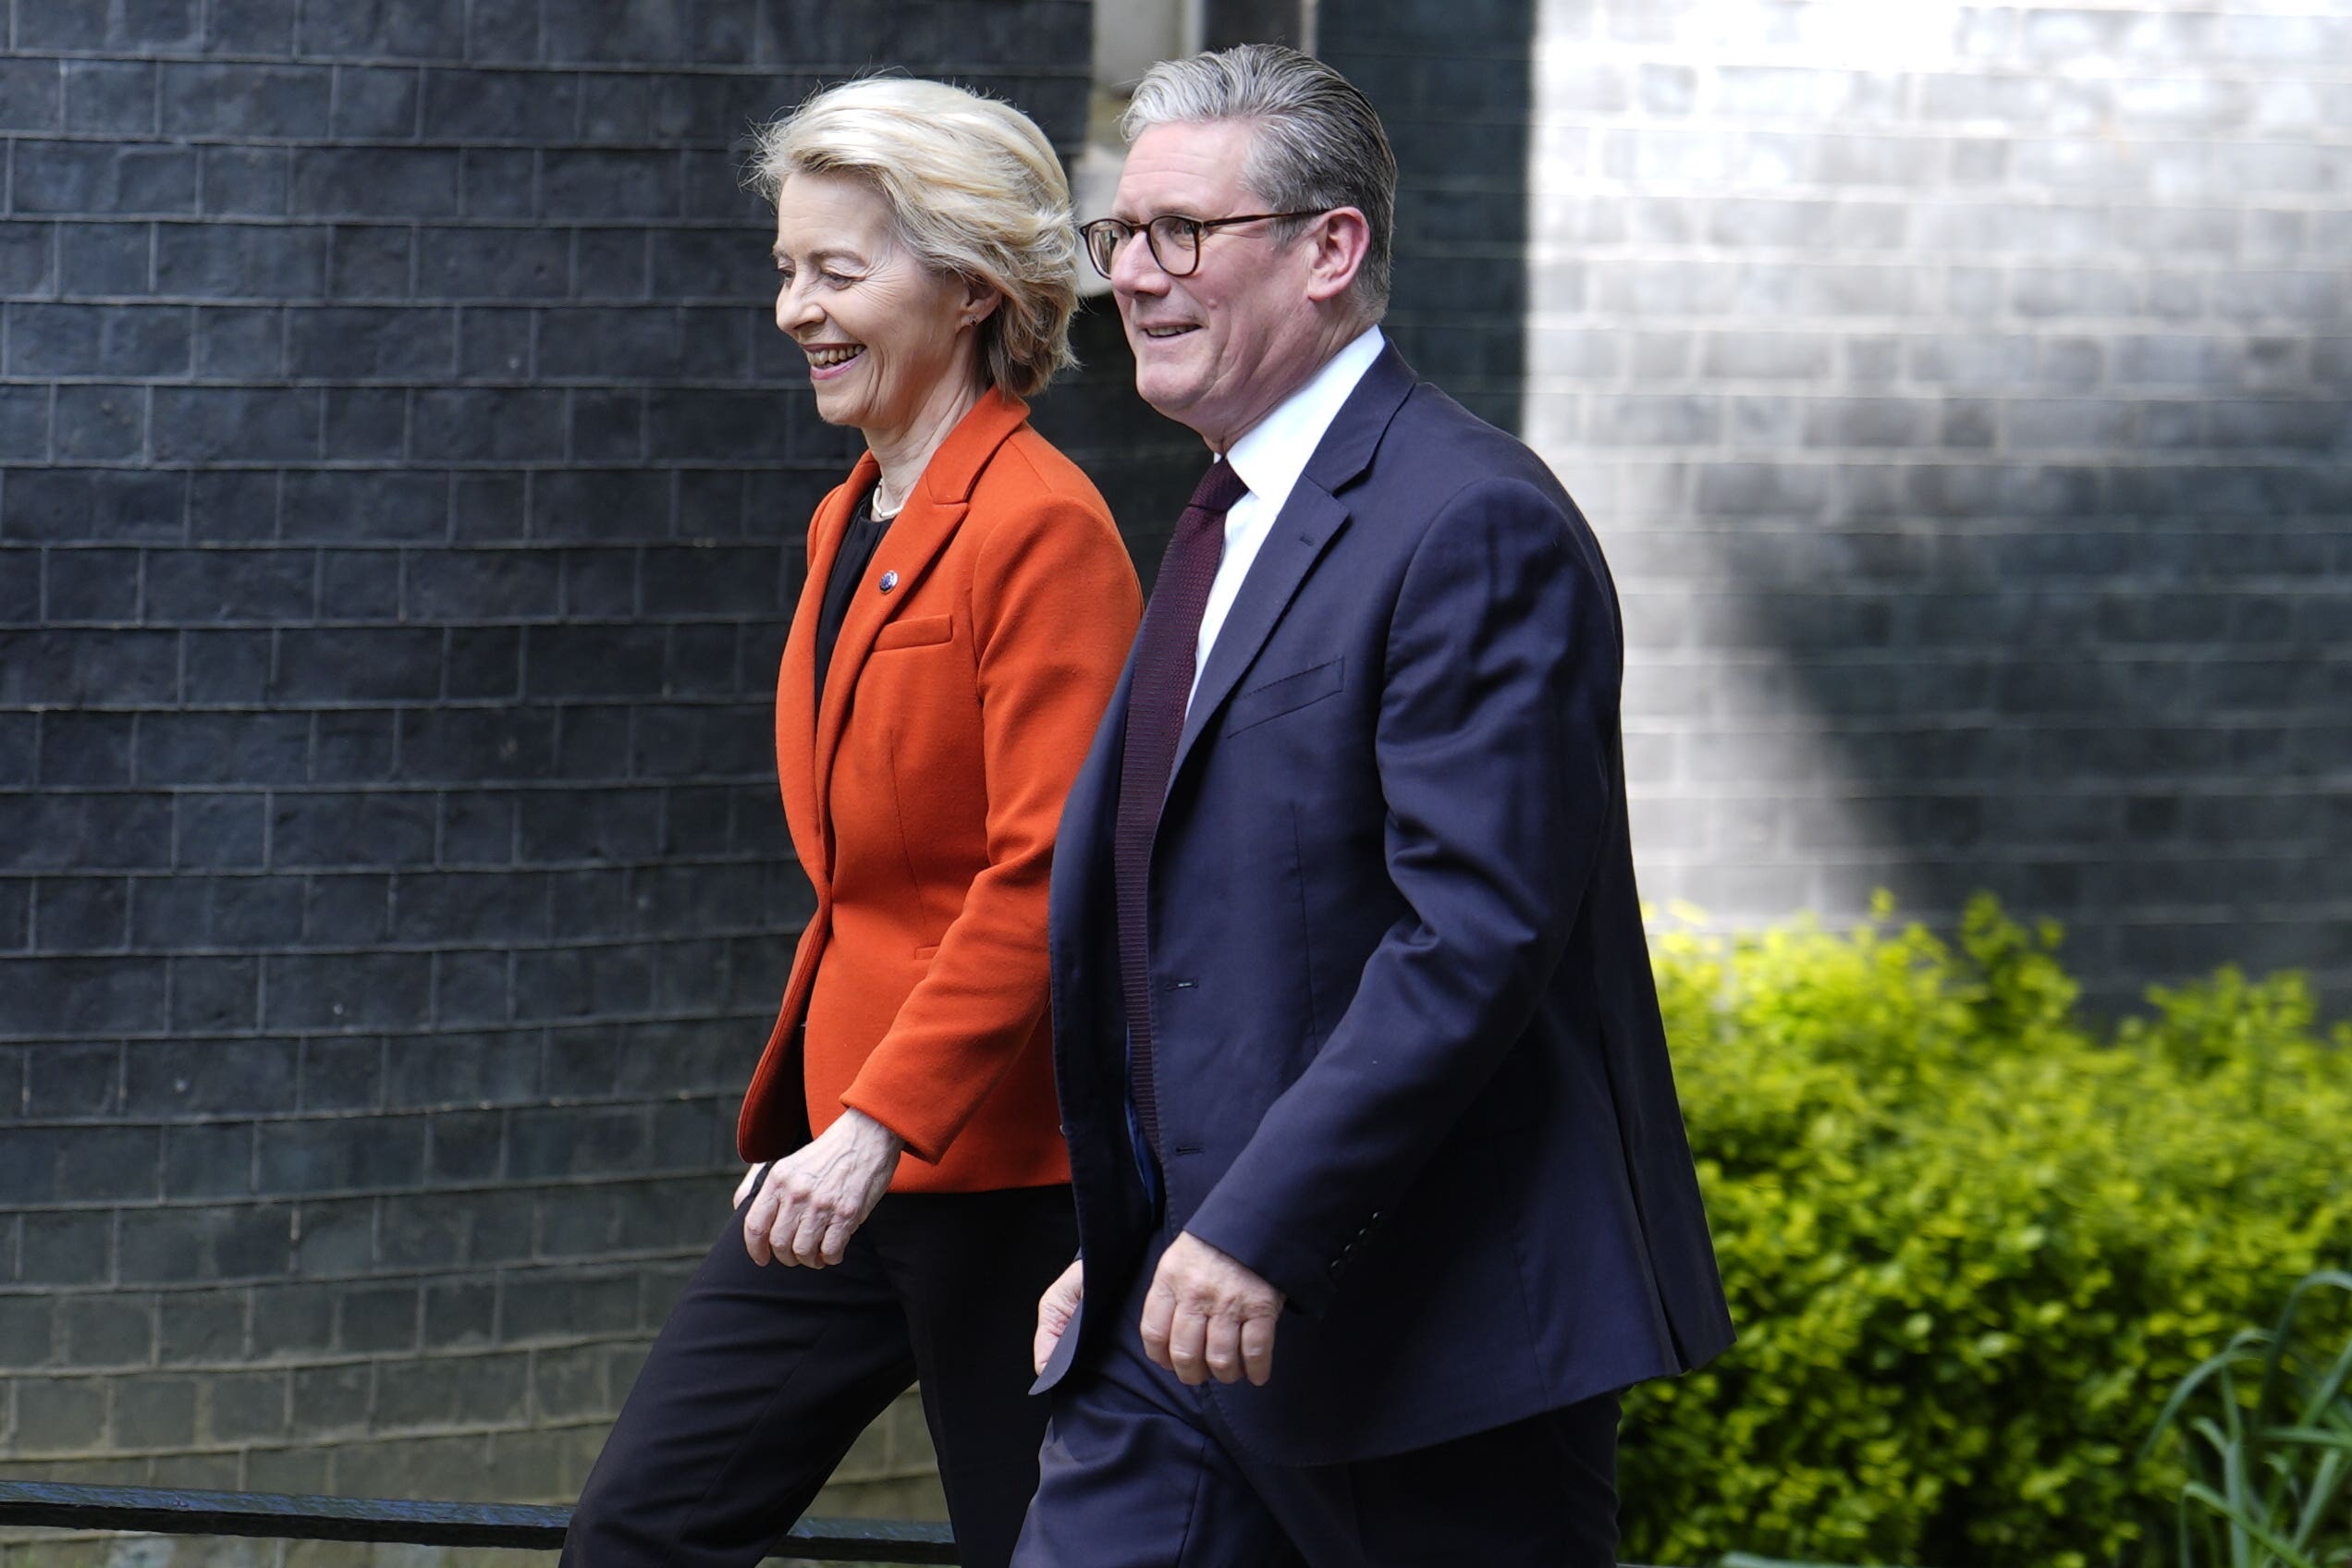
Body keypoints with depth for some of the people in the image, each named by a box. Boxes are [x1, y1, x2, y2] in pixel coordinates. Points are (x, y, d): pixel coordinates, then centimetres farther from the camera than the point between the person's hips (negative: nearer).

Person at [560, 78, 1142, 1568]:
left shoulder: (1041, 528, -14)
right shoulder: (853, 524, 14)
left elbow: (1048, 878, -20)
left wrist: (883, 1122, -24)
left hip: (1001, 1168, -9)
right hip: (849, 1155, 9)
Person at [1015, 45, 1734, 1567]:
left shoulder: (1476, 526, -14)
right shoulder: (1228, 527, 17)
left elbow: (1478, 936, -22)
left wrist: (1259, 1228, -24)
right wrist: (1114, 1245, 20)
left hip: (1433, 1327, -9)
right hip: (1192, 1300, 9)